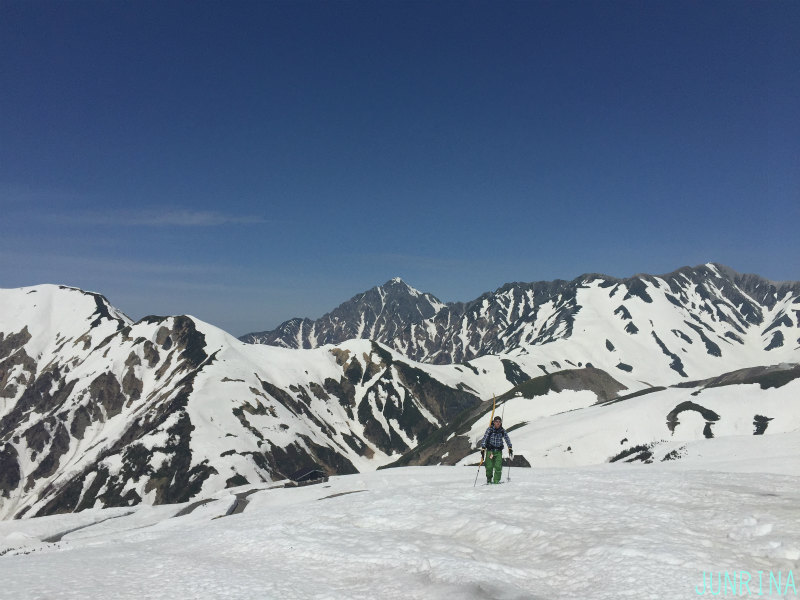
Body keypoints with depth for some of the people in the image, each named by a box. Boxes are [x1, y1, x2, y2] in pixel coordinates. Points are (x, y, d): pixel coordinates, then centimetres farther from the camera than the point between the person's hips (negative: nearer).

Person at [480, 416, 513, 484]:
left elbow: (507, 439, 8)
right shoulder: (490, 429, -8)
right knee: (489, 467, -5)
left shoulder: (502, 431, 0)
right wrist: (483, 449, -19)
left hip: (499, 451, 2)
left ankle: (496, 481, -2)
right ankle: (489, 480, 19)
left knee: (498, 467, -11)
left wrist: (510, 448, 0)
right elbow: (484, 439, -10)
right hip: (490, 450, -2)